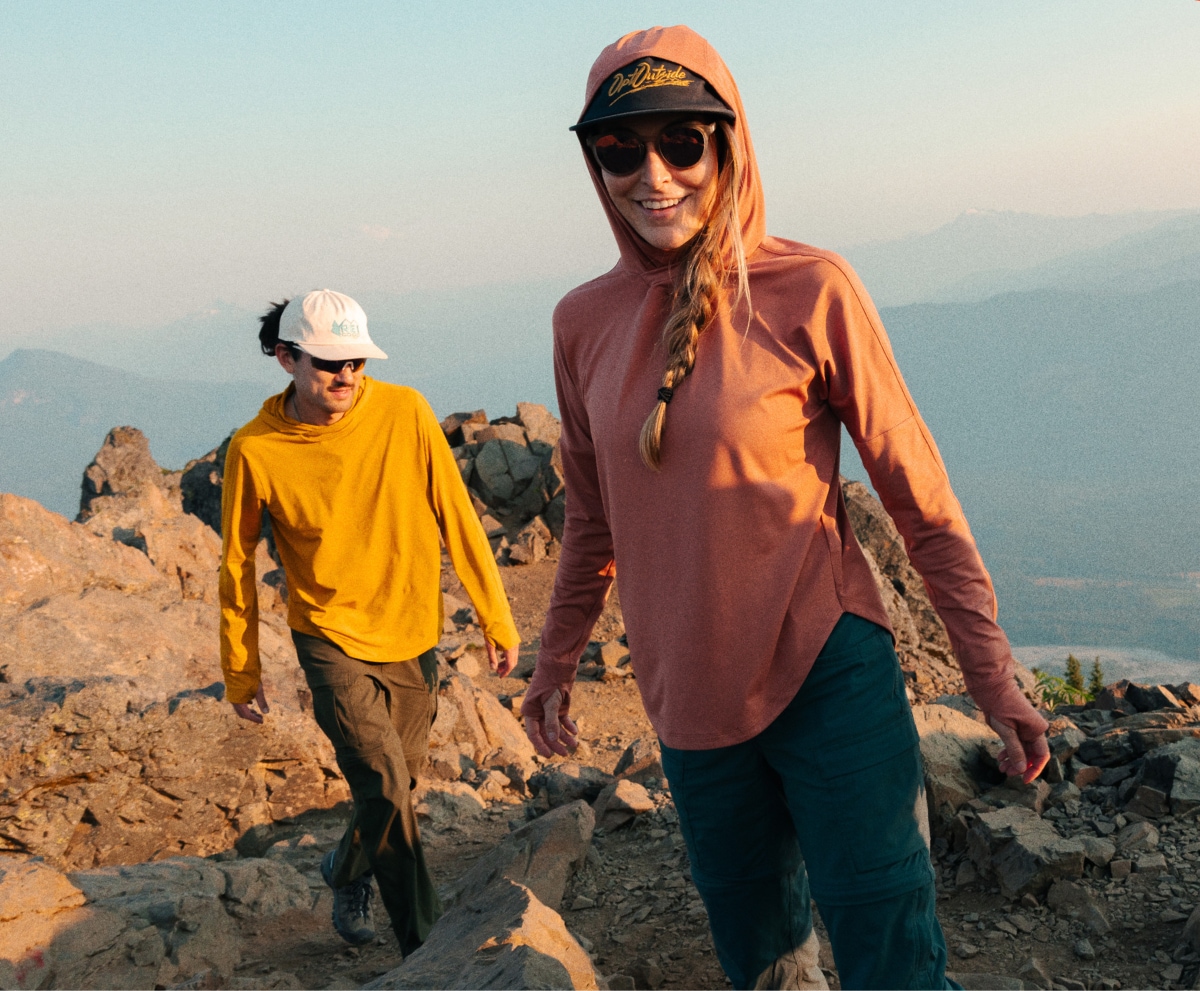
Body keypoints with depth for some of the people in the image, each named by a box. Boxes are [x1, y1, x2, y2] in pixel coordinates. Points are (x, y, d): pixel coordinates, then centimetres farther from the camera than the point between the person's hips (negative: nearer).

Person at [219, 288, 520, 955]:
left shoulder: (404, 412, -13)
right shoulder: (255, 450, -14)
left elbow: (457, 518, -5)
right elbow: (238, 565, -2)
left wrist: (497, 618, -1)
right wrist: (241, 673, 6)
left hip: (413, 635, 3)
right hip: (333, 640, -2)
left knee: (396, 783, 15)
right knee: (385, 790, -13)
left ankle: (348, 873, 47)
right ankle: (425, 946, 7)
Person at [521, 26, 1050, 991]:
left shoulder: (810, 291, -10)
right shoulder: (584, 321, 1)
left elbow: (922, 500, -5)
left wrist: (994, 678, -4)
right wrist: (557, 663, 21)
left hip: (828, 676, -4)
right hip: (690, 702, 4)